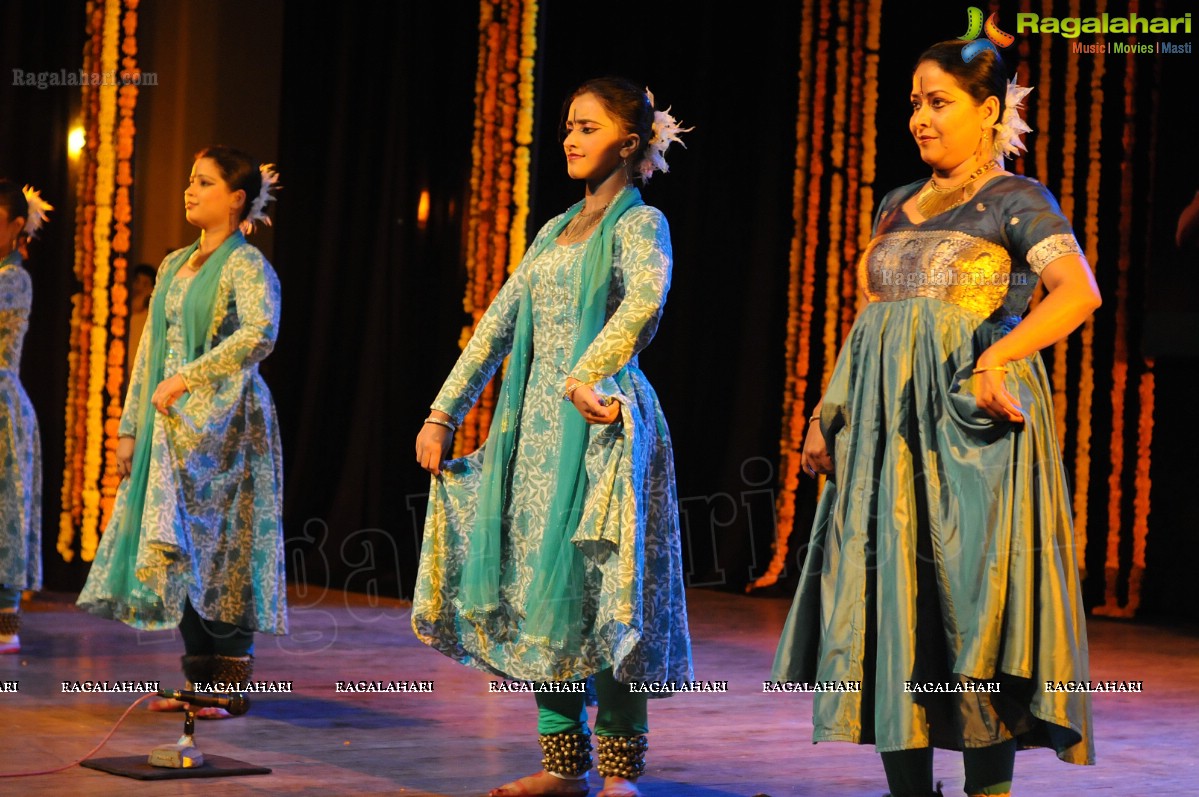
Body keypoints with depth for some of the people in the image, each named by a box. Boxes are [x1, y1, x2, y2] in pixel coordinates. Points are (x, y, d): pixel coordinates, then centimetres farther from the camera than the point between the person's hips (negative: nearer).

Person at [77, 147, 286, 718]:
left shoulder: (246, 264, -7)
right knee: (181, 552, 6)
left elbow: (260, 333, -25)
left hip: (221, 425, -7)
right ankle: (199, 680, 12)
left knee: (219, 550, -7)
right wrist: (131, 427, 13)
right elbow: (150, 350, 18)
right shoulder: (174, 265, 17)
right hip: (171, 425, 7)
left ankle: (230, 684, -2)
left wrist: (186, 379, -21)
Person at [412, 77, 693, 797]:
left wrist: (584, 378, -36)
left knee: (595, 593, -8)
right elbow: (497, 326, 18)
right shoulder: (556, 231, 19)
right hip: (535, 426, 7)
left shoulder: (638, 222, -4)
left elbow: (645, 298, -25)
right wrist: (443, 414, 12)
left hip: (598, 426, -7)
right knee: (538, 590, 6)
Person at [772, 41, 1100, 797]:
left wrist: (996, 358, -31)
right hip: (888, 427, 7)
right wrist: (829, 416, 14)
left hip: (973, 428, -6)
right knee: (890, 608, 4)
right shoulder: (897, 206, 18)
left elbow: (1079, 290, -19)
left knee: (974, 611, -7)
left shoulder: (1016, 200, -3)